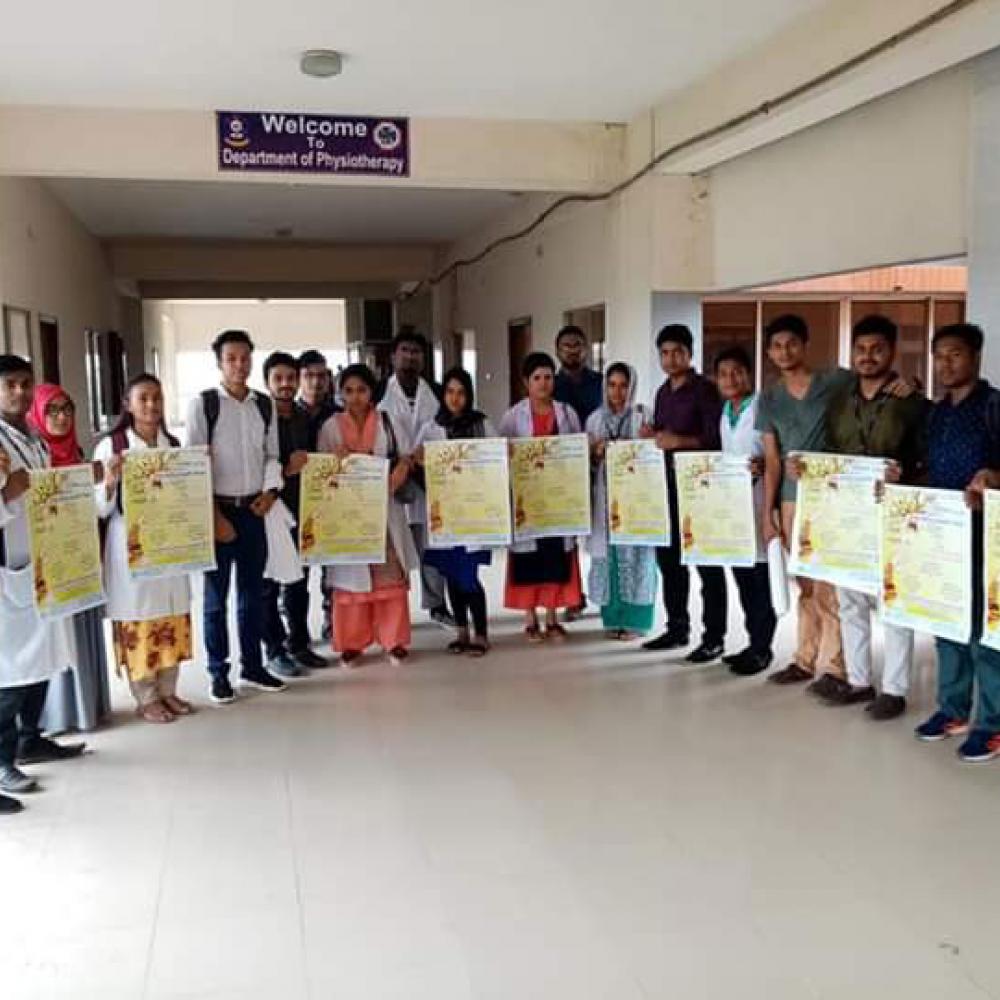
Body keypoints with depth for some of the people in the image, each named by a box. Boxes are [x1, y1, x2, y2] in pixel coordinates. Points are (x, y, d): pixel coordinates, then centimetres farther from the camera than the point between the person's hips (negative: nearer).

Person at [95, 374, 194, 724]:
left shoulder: (173, 444, 8)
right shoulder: (110, 446, -8)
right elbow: (100, 508, -10)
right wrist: (110, 482, -28)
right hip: (130, 546, -5)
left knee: (172, 619, 10)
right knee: (138, 620, 2)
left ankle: (167, 691, 24)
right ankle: (146, 698, 14)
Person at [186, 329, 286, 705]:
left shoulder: (265, 405, 6)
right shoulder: (202, 403, -7)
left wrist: (270, 491, -6)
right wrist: (214, 515, -13)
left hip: (254, 509, 4)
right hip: (217, 508, -4)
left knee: (253, 593, 12)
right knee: (217, 596, 5)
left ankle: (253, 666, 24)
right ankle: (219, 673, 16)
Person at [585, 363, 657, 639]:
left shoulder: (643, 416, -1)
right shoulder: (595, 419, 9)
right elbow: (587, 461, 12)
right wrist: (596, 454, -8)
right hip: (606, 497, 3)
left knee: (635, 554, -3)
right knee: (608, 555, 3)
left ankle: (633, 619, 4)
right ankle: (613, 618, 11)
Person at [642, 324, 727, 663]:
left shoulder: (705, 389, -8)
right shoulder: (663, 392, 15)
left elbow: (718, 438, -15)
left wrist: (682, 441, -26)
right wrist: (650, 435, 3)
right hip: (667, 485, 8)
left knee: (706, 562, -3)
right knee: (668, 557, 12)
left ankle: (713, 637, 2)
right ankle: (677, 627, 24)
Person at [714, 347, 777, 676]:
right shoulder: (725, 413, 16)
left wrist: (762, 466, -30)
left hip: (757, 499, -8)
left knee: (759, 574, -3)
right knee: (741, 575, 11)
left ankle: (762, 647, 5)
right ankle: (753, 642, 21)